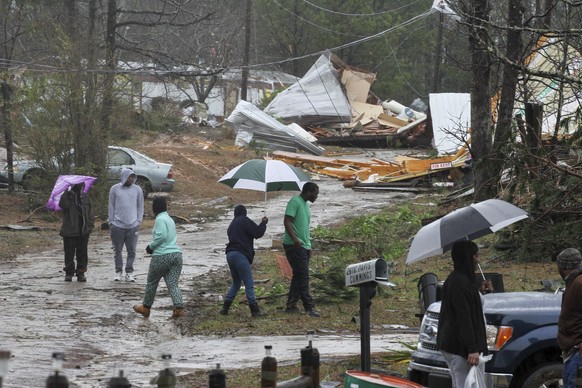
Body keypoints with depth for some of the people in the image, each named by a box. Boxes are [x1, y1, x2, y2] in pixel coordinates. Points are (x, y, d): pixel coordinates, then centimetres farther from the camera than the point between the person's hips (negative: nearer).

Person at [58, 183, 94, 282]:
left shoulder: (85, 197, 11)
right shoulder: (67, 196, 2)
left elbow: (90, 211, 13)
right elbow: (62, 205, -20)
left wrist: (90, 225, 3)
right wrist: (67, 194, -25)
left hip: (83, 231, 2)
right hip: (69, 231, -2)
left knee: (82, 253, 3)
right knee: (69, 252, 2)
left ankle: (81, 273, 10)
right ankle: (69, 272, 12)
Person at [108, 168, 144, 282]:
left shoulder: (137, 190, 6)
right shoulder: (115, 189, 3)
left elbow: (140, 207, 11)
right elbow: (111, 207, 7)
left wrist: (138, 221, 3)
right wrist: (110, 222, 2)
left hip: (132, 226, 1)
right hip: (117, 225, -1)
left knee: (131, 251, -1)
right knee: (118, 250, 4)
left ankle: (129, 272, 5)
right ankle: (118, 271, 13)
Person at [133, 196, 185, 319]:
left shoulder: (160, 219, -9)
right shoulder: (170, 219, 18)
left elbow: (162, 236, -20)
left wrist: (151, 246, -7)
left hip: (162, 256, -7)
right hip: (176, 254, 7)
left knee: (151, 282, 12)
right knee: (173, 284, 1)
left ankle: (146, 308, 26)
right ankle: (179, 308, -18)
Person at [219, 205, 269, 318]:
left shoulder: (231, 225, 21)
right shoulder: (244, 221, -4)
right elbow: (257, 233, -8)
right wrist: (263, 223, 8)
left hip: (230, 254, 8)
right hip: (240, 255, -8)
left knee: (236, 283, 19)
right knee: (249, 284, -5)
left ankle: (225, 307, 14)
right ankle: (255, 310, -6)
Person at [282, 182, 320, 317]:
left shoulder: (306, 205, 19)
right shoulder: (295, 202, -10)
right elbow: (287, 221, -18)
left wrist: (309, 246, 22)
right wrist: (294, 239, -29)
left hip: (304, 246, 10)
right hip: (294, 245, -10)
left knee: (299, 275, 10)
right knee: (303, 275, -11)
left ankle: (291, 305, 14)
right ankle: (309, 306, -13)